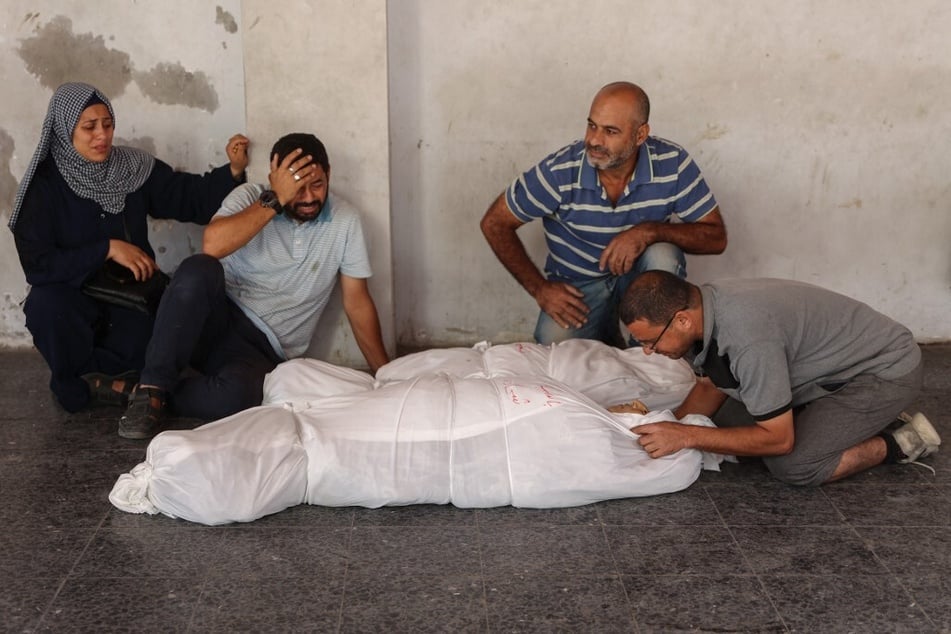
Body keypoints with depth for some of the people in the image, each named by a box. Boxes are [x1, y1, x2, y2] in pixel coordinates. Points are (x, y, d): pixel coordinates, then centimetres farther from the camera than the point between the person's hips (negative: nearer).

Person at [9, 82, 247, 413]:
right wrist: (107, 249, -22)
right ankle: (94, 383, -8)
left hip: (131, 297, 2)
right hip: (74, 300, -2)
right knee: (44, 304, -35)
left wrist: (233, 170, -19)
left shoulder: (133, 167, -2)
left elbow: (192, 198, -1)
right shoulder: (43, 184, -10)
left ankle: (84, 375, -4)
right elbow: (37, 264, -17)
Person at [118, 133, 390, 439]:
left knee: (236, 395, -36)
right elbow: (212, 245, -24)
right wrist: (275, 200, -23)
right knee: (199, 269, -34)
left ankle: (152, 393, -8)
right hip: (218, 318, 0)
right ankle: (154, 385, -22)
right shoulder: (250, 197, -3)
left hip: (262, 347, 0)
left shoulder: (345, 220, 0)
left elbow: (357, 300, 5)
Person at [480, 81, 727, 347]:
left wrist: (649, 231, -33)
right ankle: (605, 340, 11)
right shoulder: (560, 171, -23)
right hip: (577, 284, 0)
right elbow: (495, 224, -12)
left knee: (663, 256, -33)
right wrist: (540, 289, -16)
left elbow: (716, 237, -16)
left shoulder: (672, 163, -21)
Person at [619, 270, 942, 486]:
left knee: (791, 465, -22)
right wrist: (668, 425, -12)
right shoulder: (699, 308, -12)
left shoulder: (746, 335, -38)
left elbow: (778, 439, -28)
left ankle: (901, 440, 0)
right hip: (840, 360, 9)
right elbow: (711, 385, 7)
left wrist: (686, 437, -28)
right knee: (727, 424, 5)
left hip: (885, 370, -9)